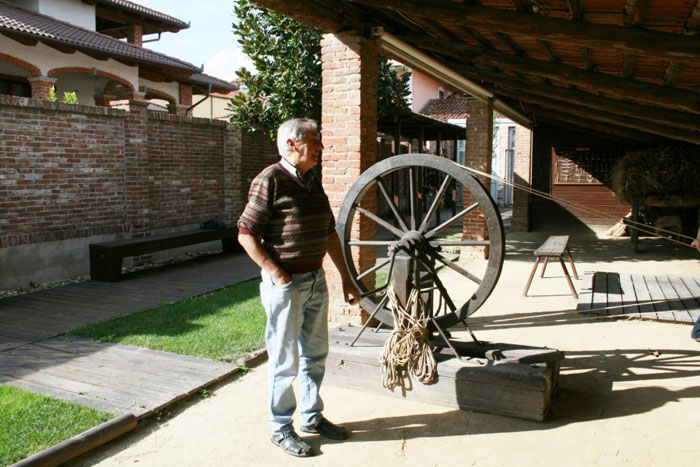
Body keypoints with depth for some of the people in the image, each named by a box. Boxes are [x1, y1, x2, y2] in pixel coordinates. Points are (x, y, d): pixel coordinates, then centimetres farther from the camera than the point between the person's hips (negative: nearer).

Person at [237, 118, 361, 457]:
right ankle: (281, 429, 21)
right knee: (285, 361, 4)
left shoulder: (313, 182, 11)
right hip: (285, 283, -7)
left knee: (315, 354, 18)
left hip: (316, 280, 8)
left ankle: (312, 416, 35)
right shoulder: (270, 180, -12)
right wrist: (277, 274, -18)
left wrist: (346, 279, 16)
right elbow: (246, 235, -15)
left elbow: (330, 234, 17)